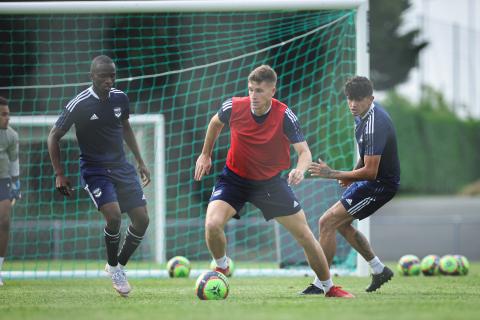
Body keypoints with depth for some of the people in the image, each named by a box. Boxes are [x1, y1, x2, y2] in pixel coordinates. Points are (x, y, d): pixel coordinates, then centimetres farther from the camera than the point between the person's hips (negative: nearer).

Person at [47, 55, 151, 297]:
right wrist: (59, 175, -9)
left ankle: (120, 265, 18)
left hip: (121, 167, 5)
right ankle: (113, 267, -1)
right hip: (94, 170, -5)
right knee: (114, 215, -26)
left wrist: (140, 162, 20)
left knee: (142, 219, -4)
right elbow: (54, 136, -5)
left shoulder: (120, 98, 0)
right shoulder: (79, 105, -15)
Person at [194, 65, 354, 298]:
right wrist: (205, 155, 12)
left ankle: (329, 287, 20)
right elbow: (216, 123, 7)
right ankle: (222, 268, 8)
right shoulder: (234, 107, -17)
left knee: (304, 235, 1)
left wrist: (300, 169, -47)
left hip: (271, 181, 0)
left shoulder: (285, 116, -22)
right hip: (234, 178, 0)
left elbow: (304, 151, -24)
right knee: (212, 224, -24)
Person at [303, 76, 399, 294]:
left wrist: (332, 174, -27)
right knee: (342, 224, 21)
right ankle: (379, 270, 30)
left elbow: (370, 171, -28)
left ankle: (321, 284, -8)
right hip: (371, 179, 10)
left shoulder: (374, 125, -28)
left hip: (381, 184, -10)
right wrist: (352, 175, 15)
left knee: (327, 222, -13)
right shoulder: (363, 114, 2)